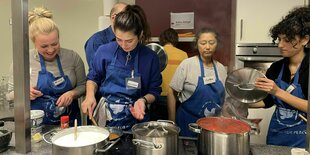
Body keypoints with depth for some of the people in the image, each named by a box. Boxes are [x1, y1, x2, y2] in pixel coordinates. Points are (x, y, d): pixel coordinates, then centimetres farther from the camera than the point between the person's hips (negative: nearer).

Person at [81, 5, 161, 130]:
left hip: (136, 117, -1)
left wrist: (143, 100, -22)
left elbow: (154, 91, -2)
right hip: (106, 117, 1)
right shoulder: (104, 51, -7)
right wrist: (90, 95, -10)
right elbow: (93, 77, 8)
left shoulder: (150, 57, -11)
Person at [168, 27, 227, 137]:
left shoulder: (221, 69, 1)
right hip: (188, 123, -4)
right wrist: (172, 123, -7)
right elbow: (172, 93, -8)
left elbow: (223, 98, 13)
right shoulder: (187, 65, -12)